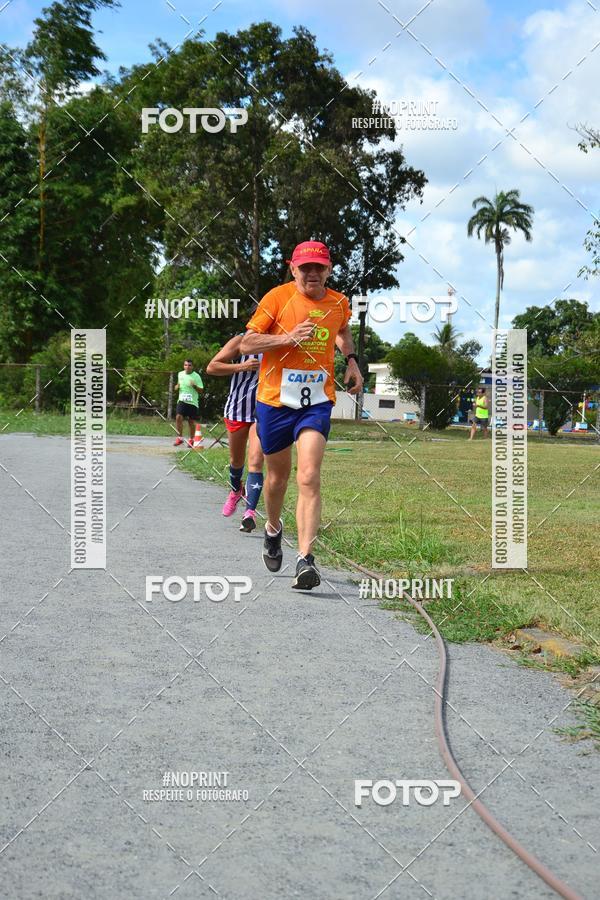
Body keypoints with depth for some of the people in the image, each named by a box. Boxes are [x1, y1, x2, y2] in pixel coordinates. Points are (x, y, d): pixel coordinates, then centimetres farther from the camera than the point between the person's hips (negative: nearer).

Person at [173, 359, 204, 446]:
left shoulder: (196, 376, -5)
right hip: (182, 400, 2)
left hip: (192, 402, -2)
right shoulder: (180, 374, 8)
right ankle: (179, 438, -5)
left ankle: (191, 439, 20)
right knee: (178, 417, -15)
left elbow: (201, 389, -5)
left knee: (192, 421, 5)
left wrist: (194, 386, -23)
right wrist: (177, 386, 5)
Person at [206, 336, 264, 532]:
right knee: (236, 460, 17)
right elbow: (211, 368, -11)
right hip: (237, 409, 0)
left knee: (255, 462, -17)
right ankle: (236, 491, 48)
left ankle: (250, 512, -23)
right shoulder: (241, 341, -7)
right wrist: (241, 367, -21)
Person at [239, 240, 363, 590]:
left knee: (309, 477, -16)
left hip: (317, 402, 1)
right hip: (275, 399, -1)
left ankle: (306, 558, -19)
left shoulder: (339, 303, 4)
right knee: (278, 475, 16)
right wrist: (289, 338, -20)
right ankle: (273, 529, 46)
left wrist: (352, 360, 13)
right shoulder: (278, 297, -7)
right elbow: (247, 343, -8)